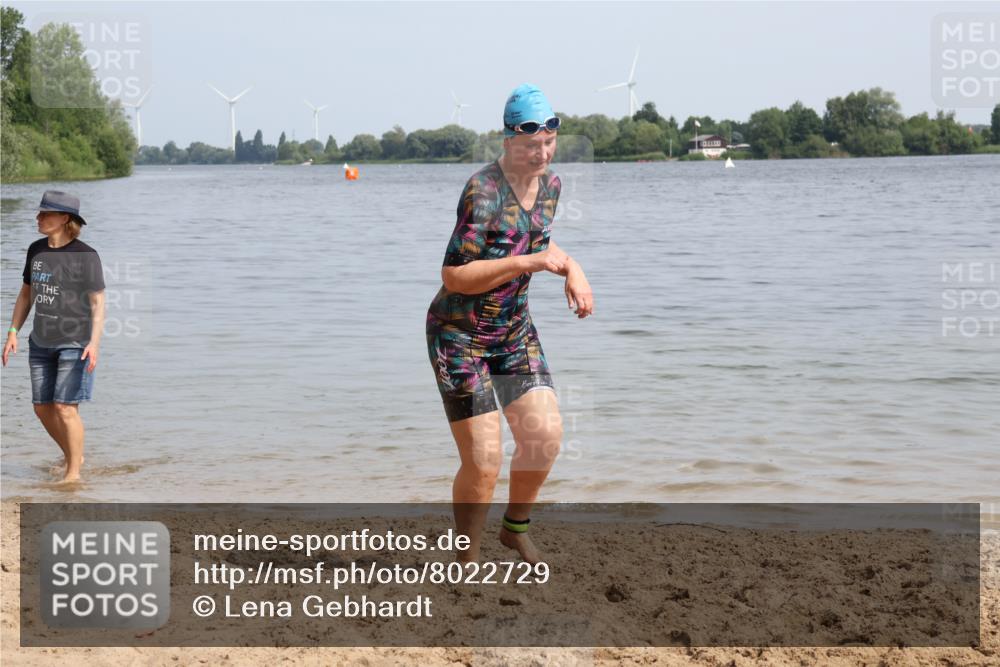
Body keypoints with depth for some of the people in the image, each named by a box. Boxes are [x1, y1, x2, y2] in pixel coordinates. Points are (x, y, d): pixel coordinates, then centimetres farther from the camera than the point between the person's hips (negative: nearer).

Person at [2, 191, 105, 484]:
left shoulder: (85, 256, -11)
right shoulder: (36, 250, 6)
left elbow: (97, 303, -12)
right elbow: (26, 294, 15)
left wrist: (94, 342, -22)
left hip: (75, 342, -6)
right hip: (41, 342, 6)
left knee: (65, 407, -9)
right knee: (42, 407, 8)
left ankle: (73, 472, 2)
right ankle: (73, 456, 28)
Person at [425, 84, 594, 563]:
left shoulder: (550, 185, 0)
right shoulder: (483, 191, -24)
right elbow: (454, 276, -26)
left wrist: (572, 269, 1)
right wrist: (527, 263, -32)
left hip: (514, 331, 7)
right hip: (459, 335, -7)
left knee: (545, 436, -5)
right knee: (483, 462, -8)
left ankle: (515, 527, 22)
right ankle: (468, 561, 13)